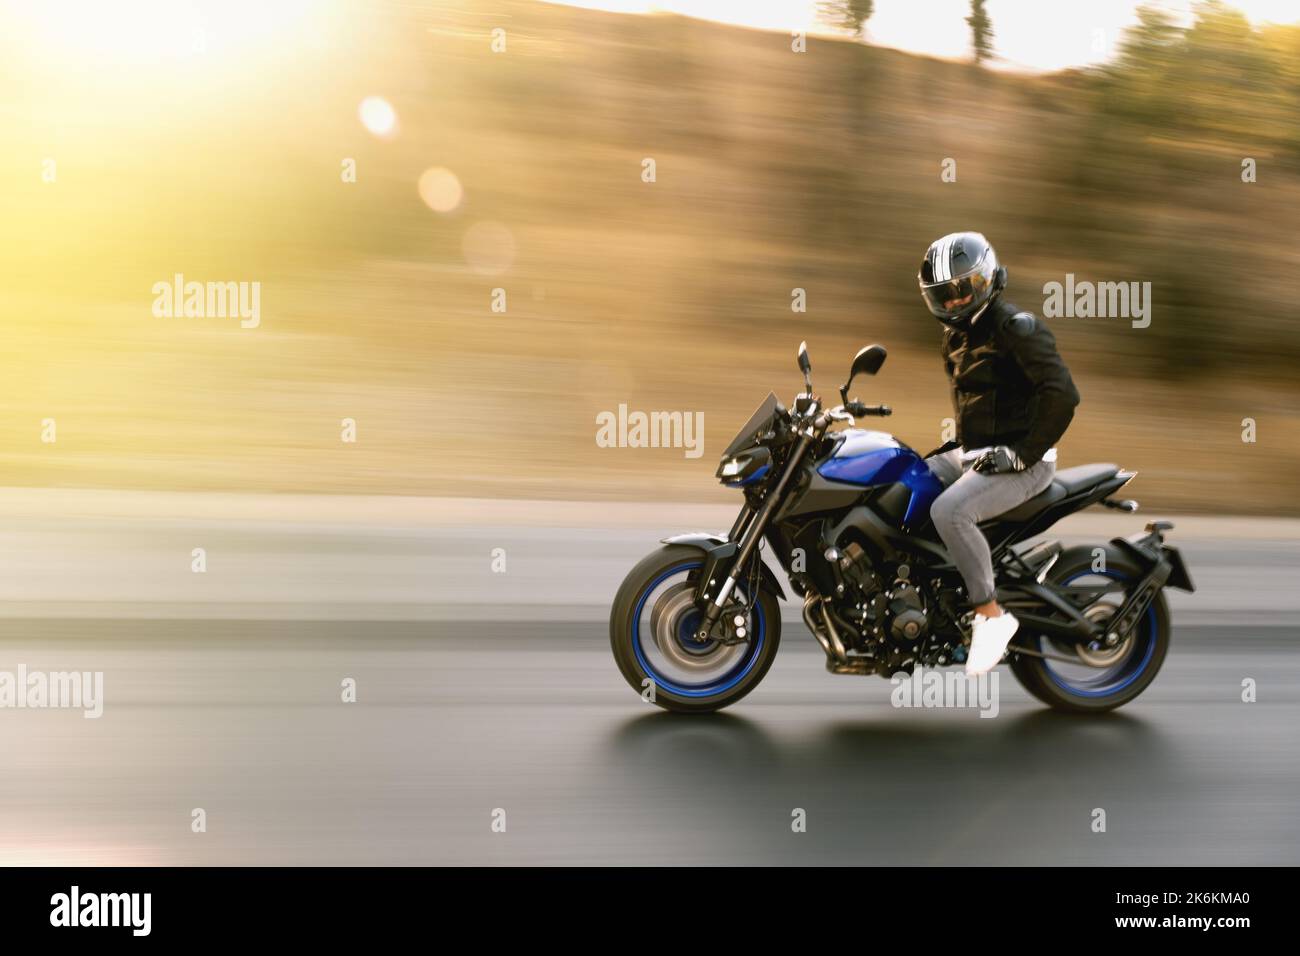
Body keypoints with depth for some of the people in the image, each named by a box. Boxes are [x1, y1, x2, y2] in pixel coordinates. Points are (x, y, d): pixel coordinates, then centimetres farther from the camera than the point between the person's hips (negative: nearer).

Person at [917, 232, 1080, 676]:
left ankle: (990, 614, -20)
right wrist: (957, 442, 17)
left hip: (1020, 460, -9)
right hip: (973, 452, 9)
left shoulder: (1017, 328, -14)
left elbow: (1063, 393, -24)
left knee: (949, 510, -31)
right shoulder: (956, 335, 14)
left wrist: (1025, 453, -24)